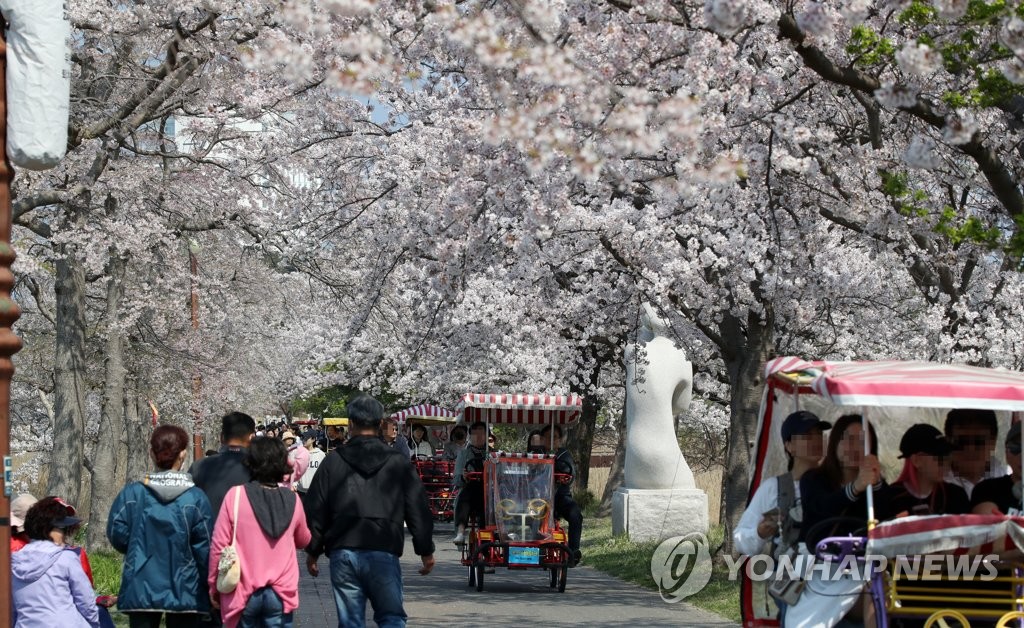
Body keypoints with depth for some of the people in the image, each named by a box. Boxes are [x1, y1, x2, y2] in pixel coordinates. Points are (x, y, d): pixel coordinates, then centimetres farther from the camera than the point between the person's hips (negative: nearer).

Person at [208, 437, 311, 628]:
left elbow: (219, 545, -7)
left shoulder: (236, 495, -9)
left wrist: (214, 586, 5)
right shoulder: (292, 499, -1)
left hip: (244, 592, -1)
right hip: (280, 592, 1)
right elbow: (303, 540, 18)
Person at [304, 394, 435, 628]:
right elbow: (418, 510, 5)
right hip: (384, 554, -1)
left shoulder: (332, 462, 5)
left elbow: (316, 512, 8)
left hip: (342, 554, 1)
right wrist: (426, 551, 14)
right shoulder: (399, 463, 3)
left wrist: (313, 552, 18)